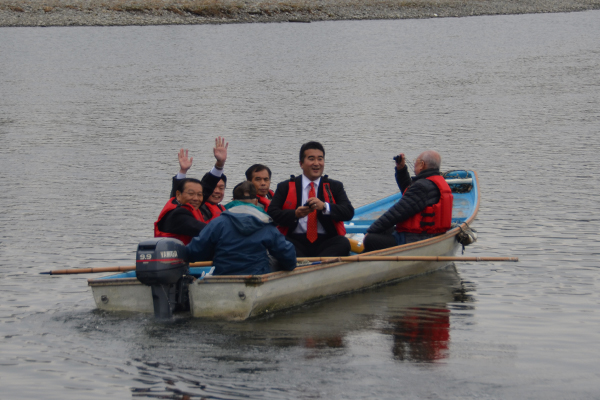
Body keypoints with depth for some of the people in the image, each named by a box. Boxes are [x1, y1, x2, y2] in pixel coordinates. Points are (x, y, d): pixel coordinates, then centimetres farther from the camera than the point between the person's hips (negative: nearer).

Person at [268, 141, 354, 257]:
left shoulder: (335, 187, 18)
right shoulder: (285, 187, 16)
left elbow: (349, 212, 2)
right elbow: (271, 213, 3)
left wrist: (324, 206, -16)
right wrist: (295, 214, -16)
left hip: (325, 242, 1)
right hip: (296, 241, -1)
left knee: (344, 243, -33)